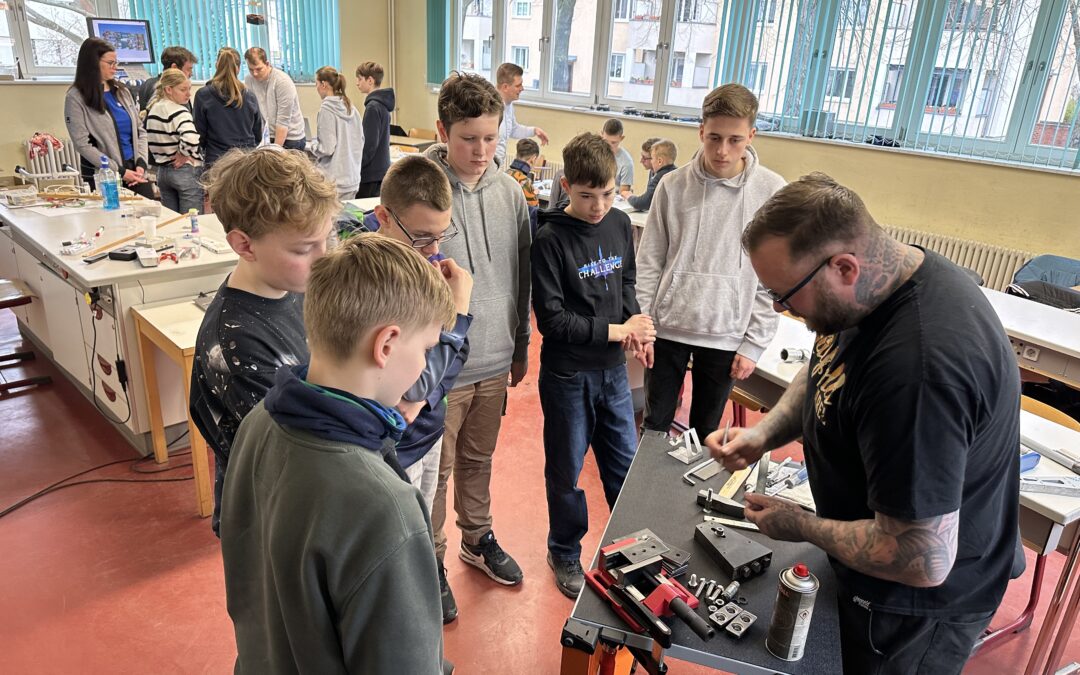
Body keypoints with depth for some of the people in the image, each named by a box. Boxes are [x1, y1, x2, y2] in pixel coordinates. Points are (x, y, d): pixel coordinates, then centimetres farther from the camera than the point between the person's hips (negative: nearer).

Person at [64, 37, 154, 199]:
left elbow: (139, 130, 12)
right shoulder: (76, 97, -4)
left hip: (134, 169, 5)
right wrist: (120, 172, -16)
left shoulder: (122, 91, 12)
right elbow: (83, 144, -11)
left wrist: (141, 163, -4)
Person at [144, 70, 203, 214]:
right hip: (185, 171, -8)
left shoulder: (152, 110, 11)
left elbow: (151, 142, 16)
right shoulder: (179, 111, -15)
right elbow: (191, 139, -32)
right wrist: (184, 154, -15)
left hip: (162, 171, 8)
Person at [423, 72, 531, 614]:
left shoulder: (509, 192, 1)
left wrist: (520, 346, 14)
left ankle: (478, 539, 45)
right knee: (434, 473, 11)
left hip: (495, 361, 5)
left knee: (478, 461, 23)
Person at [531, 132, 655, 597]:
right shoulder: (550, 239, -17)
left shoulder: (620, 224, 1)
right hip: (567, 373, -5)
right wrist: (615, 331, -18)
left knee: (625, 462, 16)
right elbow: (551, 319, -18)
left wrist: (634, 323, -6)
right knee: (566, 470, 12)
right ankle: (565, 554, 34)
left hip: (612, 368, 5)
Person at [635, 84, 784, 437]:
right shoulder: (673, 185, -4)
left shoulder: (772, 191, -7)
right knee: (655, 426, 12)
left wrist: (754, 344, -5)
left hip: (726, 336, 0)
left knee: (705, 432, 15)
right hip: (667, 328, 1)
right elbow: (649, 263, 0)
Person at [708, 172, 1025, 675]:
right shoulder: (879, 280, -9)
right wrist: (764, 433, -7)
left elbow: (921, 560, -35)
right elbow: (821, 372, 10)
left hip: (921, 604, -8)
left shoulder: (916, 367, -40)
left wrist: (801, 527, -19)